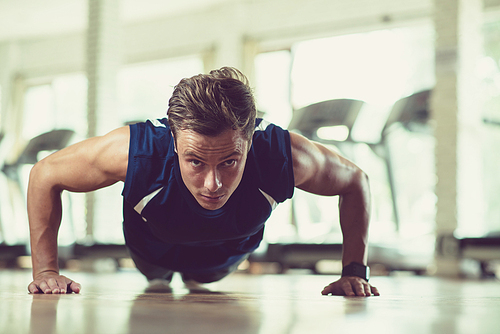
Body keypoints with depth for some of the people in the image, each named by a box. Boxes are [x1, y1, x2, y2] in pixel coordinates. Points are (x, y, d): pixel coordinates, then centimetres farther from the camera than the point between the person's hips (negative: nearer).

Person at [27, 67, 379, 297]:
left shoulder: (285, 155, -46)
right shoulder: (134, 152, -49)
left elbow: (354, 181, -24)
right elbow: (45, 174, -31)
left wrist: (354, 272, -29)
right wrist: (46, 271, -33)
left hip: (228, 257, 1)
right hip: (152, 254, -1)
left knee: (203, 284, 38)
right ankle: (161, 286, 72)